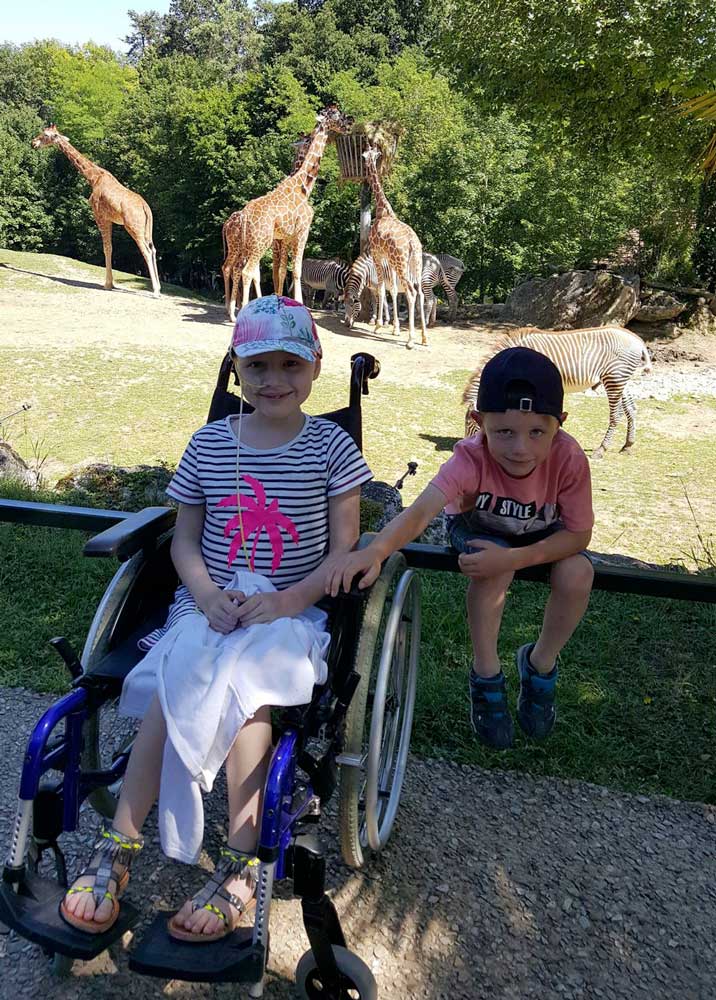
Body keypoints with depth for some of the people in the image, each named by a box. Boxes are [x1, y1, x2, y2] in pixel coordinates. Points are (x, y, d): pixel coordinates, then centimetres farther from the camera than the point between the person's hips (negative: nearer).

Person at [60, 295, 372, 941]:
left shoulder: (331, 447, 0)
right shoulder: (208, 444, 7)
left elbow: (345, 550, -2)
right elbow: (185, 538, 9)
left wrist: (286, 601, -17)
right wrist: (207, 596, -10)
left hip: (293, 612, -2)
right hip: (210, 606, 3)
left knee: (242, 685, -30)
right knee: (177, 684, -25)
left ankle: (238, 868, -18)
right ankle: (118, 846, -13)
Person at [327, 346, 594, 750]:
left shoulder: (568, 458, -32)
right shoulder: (472, 458, -36)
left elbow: (578, 534, -25)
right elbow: (422, 509, -49)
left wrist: (514, 558, -40)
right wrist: (375, 550, -69)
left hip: (542, 535, 2)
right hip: (478, 526, -1)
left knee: (578, 575, -27)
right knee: (492, 571, -34)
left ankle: (540, 665, 2)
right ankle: (486, 677, -9)